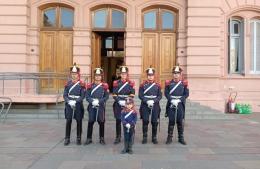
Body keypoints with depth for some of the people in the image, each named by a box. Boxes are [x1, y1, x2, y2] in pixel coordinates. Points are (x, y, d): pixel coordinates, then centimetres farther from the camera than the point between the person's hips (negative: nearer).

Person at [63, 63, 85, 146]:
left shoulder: (82, 84, -1)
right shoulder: (68, 83, 6)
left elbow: (82, 96, -7)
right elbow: (65, 95, 2)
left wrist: (75, 101, -19)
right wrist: (69, 101, -15)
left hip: (78, 105, -1)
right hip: (69, 105, 1)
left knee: (79, 121, 5)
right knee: (68, 121, 2)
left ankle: (78, 138, 16)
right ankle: (67, 138, 11)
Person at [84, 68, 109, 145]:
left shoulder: (105, 86, 2)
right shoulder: (90, 85, 5)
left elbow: (106, 97, -3)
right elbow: (87, 96, 1)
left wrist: (99, 101, -16)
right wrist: (93, 101, -17)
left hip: (101, 107, 0)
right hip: (92, 106, 1)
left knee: (101, 122, 5)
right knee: (90, 122, 2)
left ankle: (102, 138, 17)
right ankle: (89, 138, 14)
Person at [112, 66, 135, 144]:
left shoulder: (131, 83, 3)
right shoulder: (116, 83, 5)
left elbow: (132, 95, -2)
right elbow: (114, 95, 0)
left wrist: (126, 102, -14)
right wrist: (119, 101, -14)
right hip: (118, 105, 1)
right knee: (118, 121, 4)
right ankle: (118, 137, 13)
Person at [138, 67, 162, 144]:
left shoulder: (157, 85, 8)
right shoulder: (143, 85, 4)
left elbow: (160, 96, 4)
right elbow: (140, 95, -2)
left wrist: (154, 101, -13)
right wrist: (147, 101, -15)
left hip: (155, 105, 1)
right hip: (145, 105, -1)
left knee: (154, 122, 3)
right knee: (145, 121, -5)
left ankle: (154, 138, 16)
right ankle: (144, 138, 8)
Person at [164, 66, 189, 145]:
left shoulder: (184, 83, 4)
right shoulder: (168, 83, 3)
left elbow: (186, 94, 0)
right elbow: (166, 93, -1)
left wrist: (179, 100, -13)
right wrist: (171, 100, -15)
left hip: (180, 104, 1)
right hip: (171, 104, -1)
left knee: (180, 122, 6)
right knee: (171, 121, 2)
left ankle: (181, 138, 16)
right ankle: (169, 138, 12)